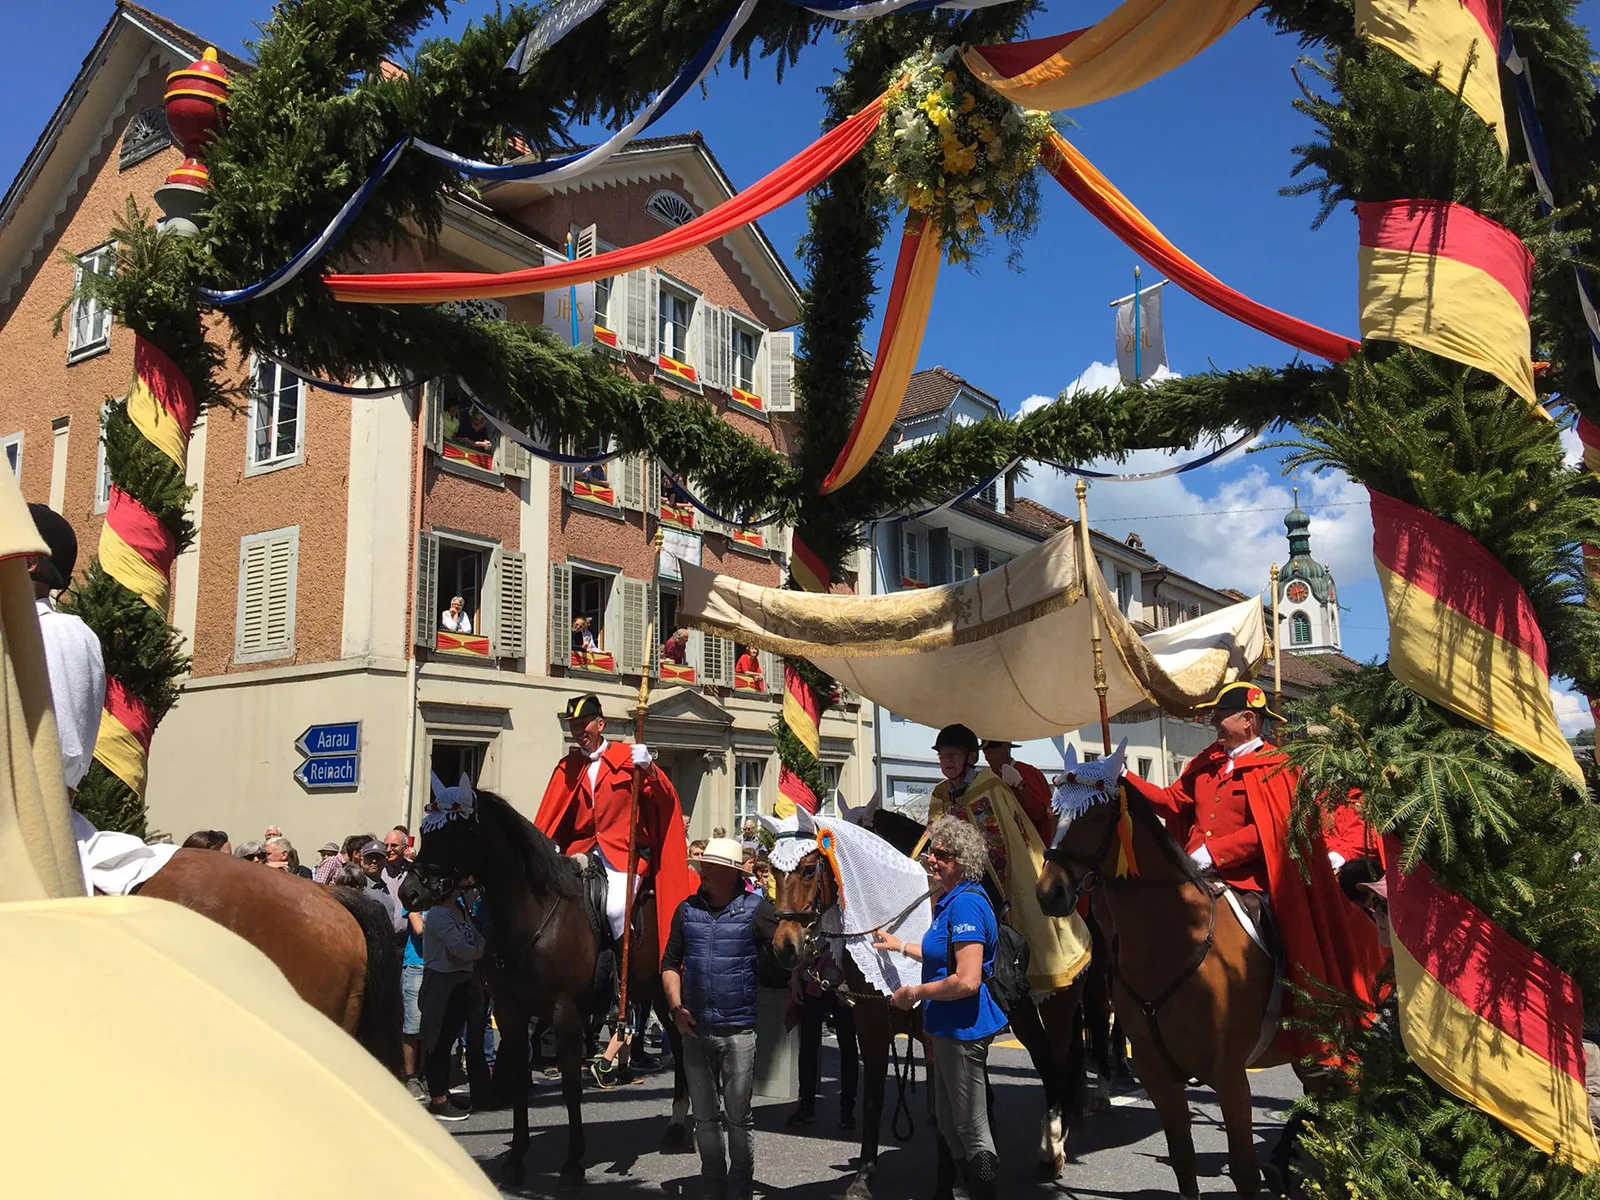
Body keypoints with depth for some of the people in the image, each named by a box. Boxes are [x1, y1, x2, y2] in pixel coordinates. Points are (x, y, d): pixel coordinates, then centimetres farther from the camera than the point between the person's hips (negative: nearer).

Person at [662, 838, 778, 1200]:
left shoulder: (756, 909, -8)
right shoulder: (687, 910, 3)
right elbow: (670, 965, 10)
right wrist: (677, 1007, -1)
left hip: (739, 1030, -4)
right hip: (695, 1030, 4)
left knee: (738, 1118, 6)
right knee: (705, 1117, 15)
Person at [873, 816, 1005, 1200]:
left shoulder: (966, 904, -23)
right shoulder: (952, 900, 9)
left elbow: (967, 980, -29)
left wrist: (916, 992, -19)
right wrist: (900, 945, 30)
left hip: (963, 1030, -11)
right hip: (948, 1027, 11)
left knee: (972, 1130, 1)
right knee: (948, 1121, 24)